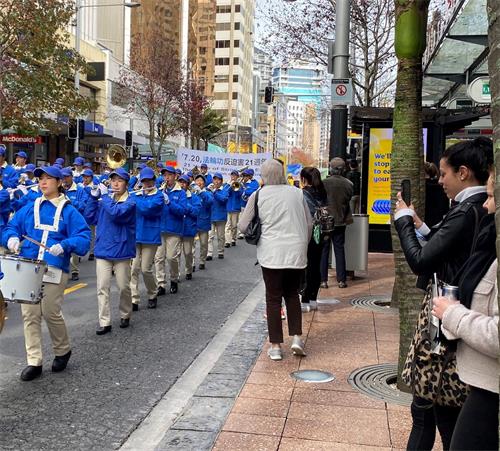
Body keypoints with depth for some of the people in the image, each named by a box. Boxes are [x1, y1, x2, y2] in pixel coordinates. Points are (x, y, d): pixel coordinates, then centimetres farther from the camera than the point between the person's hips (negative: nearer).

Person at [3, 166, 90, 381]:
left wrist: (64, 245, -25)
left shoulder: (69, 211, 1)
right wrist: (12, 237, -9)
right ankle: (34, 362, 13)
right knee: (30, 315, 3)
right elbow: (11, 226, 14)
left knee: (50, 313, -3)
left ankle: (63, 350, 24)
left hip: (54, 270, -4)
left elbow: (83, 237, -8)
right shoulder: (29, 208, 14)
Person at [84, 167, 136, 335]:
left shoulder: (130, 201, -7)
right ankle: (104, 322, 4)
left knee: (123, 287, 8)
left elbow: (116, 213, -25)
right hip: (102, 250, 4)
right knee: (102, 288, 0)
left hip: (121, 250, -3)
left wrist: (105, 195, -17)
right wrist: (93, 197, -5)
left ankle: (125, 315, 28)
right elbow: (90, 218, 4)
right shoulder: (104, 199, 8)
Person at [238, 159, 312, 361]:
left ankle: (276, 345, 9)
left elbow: (243, 226, -1)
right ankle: (297, 337, 10)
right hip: (297, 253, 2)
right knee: (292, 294, 19)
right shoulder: (297, 193, 4)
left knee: (273, 298, 6)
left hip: (271, 253, -2)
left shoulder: (258, 196, -4)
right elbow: (309, 224, 10)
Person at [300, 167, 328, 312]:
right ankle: (313, 300, 19)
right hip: (320, 235, 6)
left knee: (306, 268, 0)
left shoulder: (302, 194, -12)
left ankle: (305, 301, 3)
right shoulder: (323, 194, 7)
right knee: (316, 267, 11)